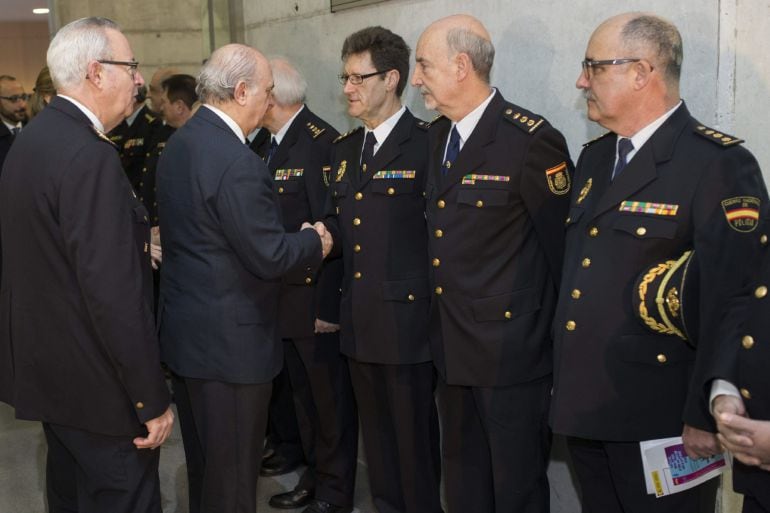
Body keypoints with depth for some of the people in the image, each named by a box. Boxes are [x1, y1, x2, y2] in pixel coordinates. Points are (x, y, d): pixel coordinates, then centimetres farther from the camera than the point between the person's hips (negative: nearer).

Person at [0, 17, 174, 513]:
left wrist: (138, 240, 8)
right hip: (96, 382, -10)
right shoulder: (89, 156, -24)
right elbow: (114, 294, -27)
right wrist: (153, 400, -21)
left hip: (47, 366, 10)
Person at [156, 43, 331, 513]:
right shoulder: (237, 161, -24)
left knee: (213, 455, 24)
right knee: (234, 464, 7)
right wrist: (315, 241, -4)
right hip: (229, 337, -9)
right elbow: (269, 258, -24)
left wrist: (298, 239, 11)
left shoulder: (180, 143, 6)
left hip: (189, 327, 9)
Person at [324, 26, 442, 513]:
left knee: (414, 437, 6)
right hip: (359, 321, 7)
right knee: (376, 433, 19)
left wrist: (433, 309, -13)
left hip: (406, 321, -7)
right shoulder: (345, 147, 13)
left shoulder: (426, 144, -11)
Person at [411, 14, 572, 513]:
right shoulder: (434, 137, 8)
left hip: (512, 353, -7)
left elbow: (564, 244, -12)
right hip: (452, 347, 8)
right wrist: (444, 323, 13)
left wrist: (559, 335, -5)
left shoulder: (531, 140, -17)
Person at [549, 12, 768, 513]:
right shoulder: (594, 157, 11)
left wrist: (705, 416, -18)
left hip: (658, 420, -7)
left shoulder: (719, 164, -15)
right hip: (584, 406, 7)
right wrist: (563, 381, 15)